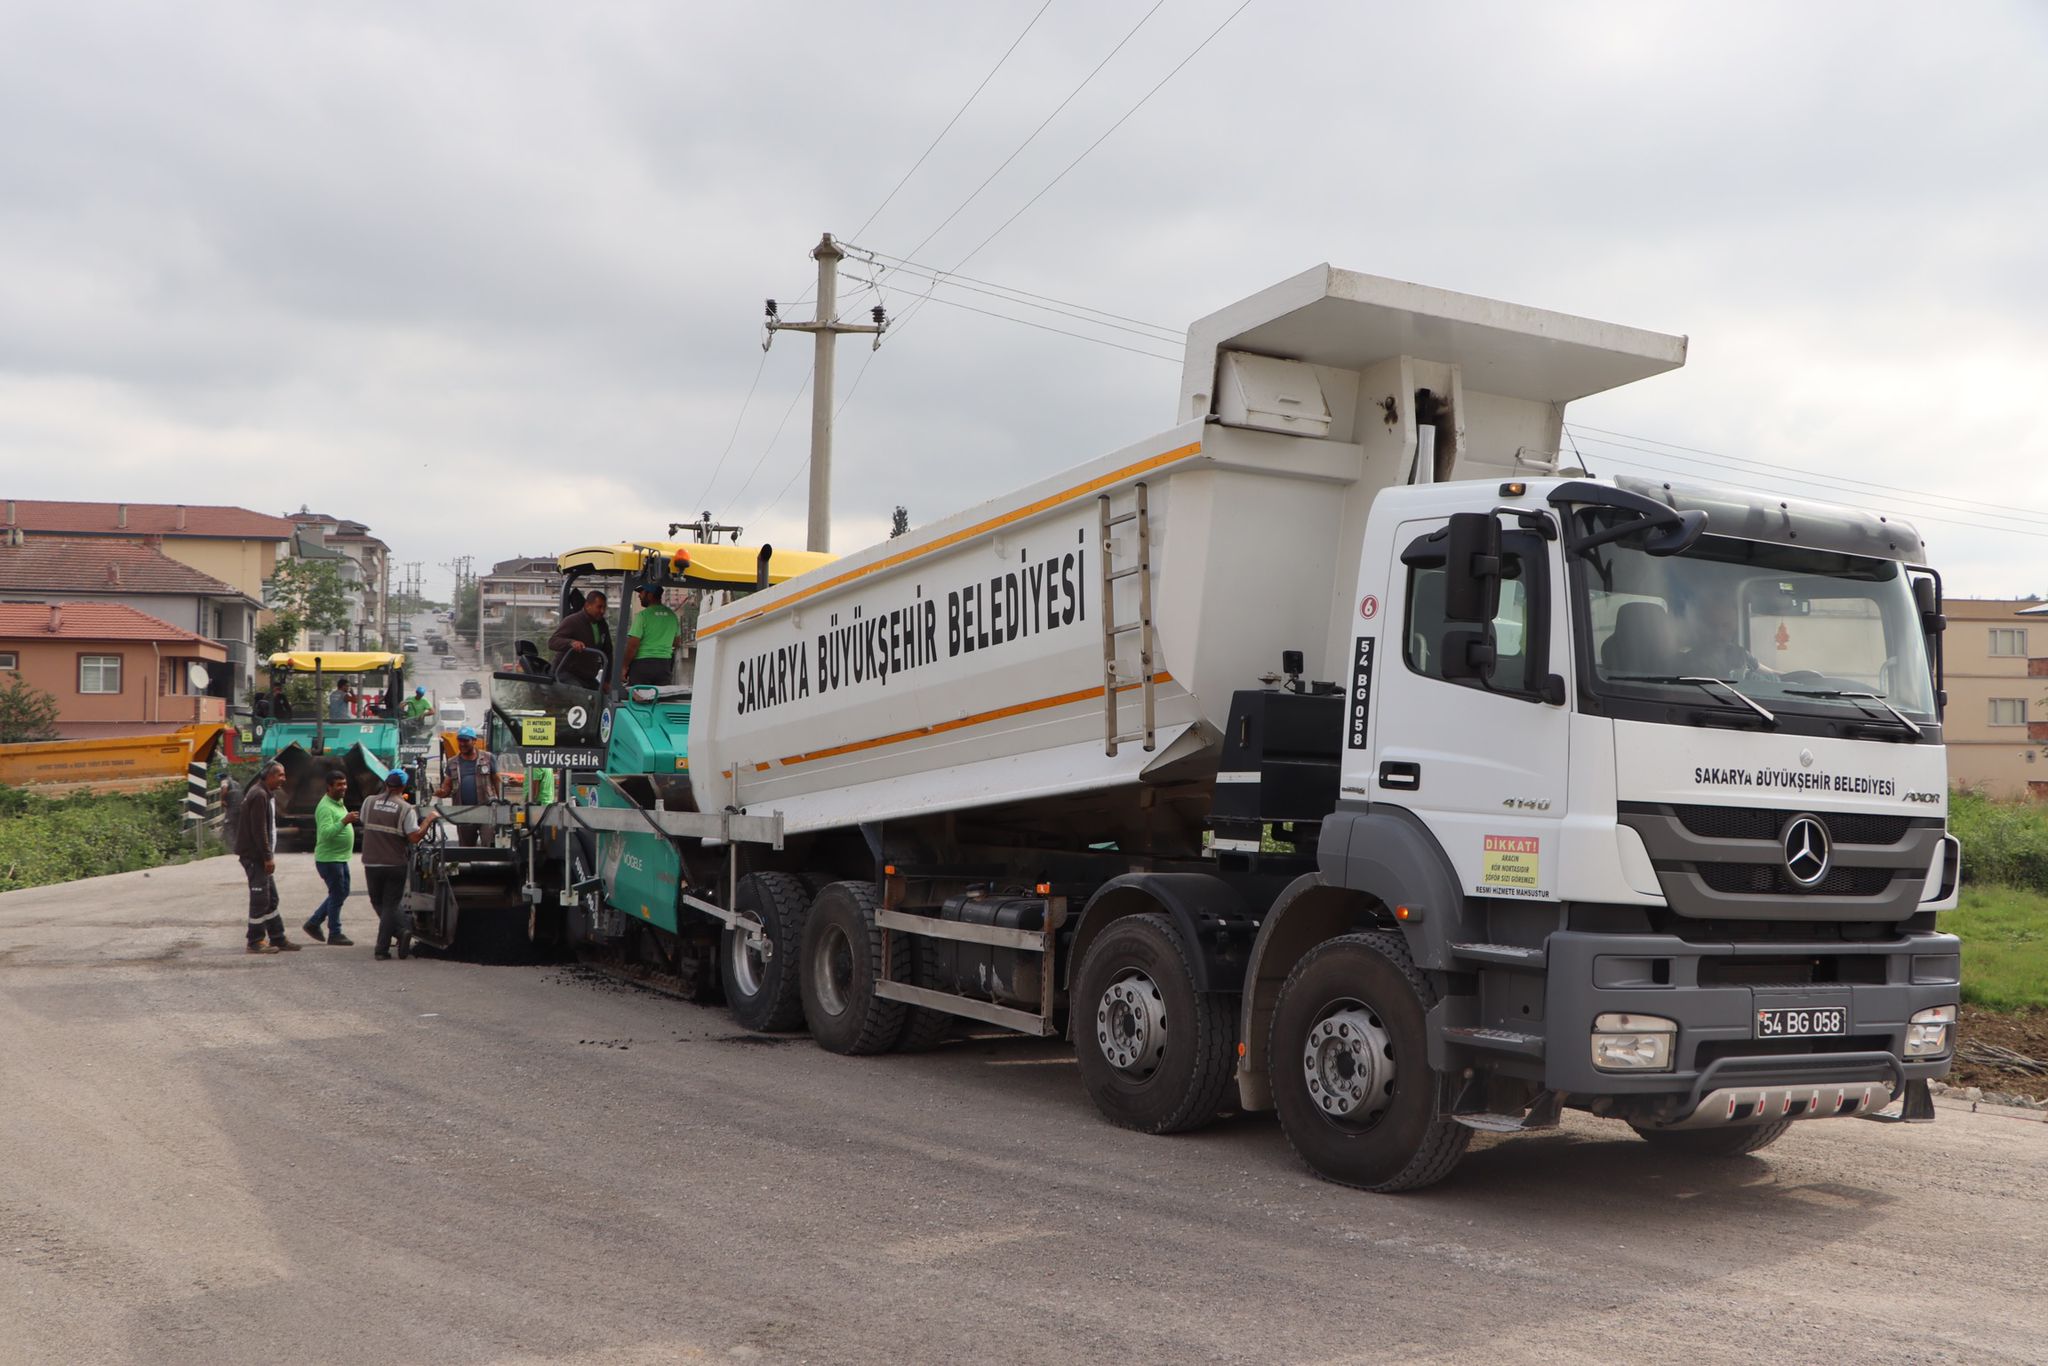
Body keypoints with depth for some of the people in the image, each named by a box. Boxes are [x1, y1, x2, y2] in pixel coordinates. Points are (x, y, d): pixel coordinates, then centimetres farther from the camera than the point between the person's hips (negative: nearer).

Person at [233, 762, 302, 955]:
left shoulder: (268, 794, 16)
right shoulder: (259, 795, -17)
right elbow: (259, 830, -21)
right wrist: (268, 857, -20)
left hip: (260, 855, 10)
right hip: (254, 855, -10)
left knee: (271, 898, 13)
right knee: (260, 899, -5)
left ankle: (277, 939, 18)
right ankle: (255, 942, 2)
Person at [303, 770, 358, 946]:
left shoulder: (339, 803, 12)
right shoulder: (325, 807, -19)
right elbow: (326, 833, -30)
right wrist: (344, 822, -39)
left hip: (340, 858, 10)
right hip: (329, 858, -10)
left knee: (342, 893, 16)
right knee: (337, 895, -4)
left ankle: (313, 923, 24)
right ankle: (334, 934, 5)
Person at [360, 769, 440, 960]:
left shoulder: (369, 802, 0)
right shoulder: (406, 809, -10)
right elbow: (415, 837, -16)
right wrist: (429, 819, -3)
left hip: (371, 864, 2)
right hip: (395, 864, -2)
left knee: (379, 903, 17)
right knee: (391, 904, 8)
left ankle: (402, 931, 0)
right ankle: (382, 948, 0)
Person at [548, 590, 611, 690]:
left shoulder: (602, 625, 9)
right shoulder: (572, 621, -12)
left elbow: (607, 652, 18)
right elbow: (552, 642, -23)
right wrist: (571, 643, -43)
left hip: (588, 678, 8)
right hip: (567, 673, -8)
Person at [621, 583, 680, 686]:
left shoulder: (642, 615, -11)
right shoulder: (672, 615, 7)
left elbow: (633, 645, -12)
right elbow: (676, 642, 17)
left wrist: (625, 666, -5)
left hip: (642, 663, -5)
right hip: (664, 665, 5)